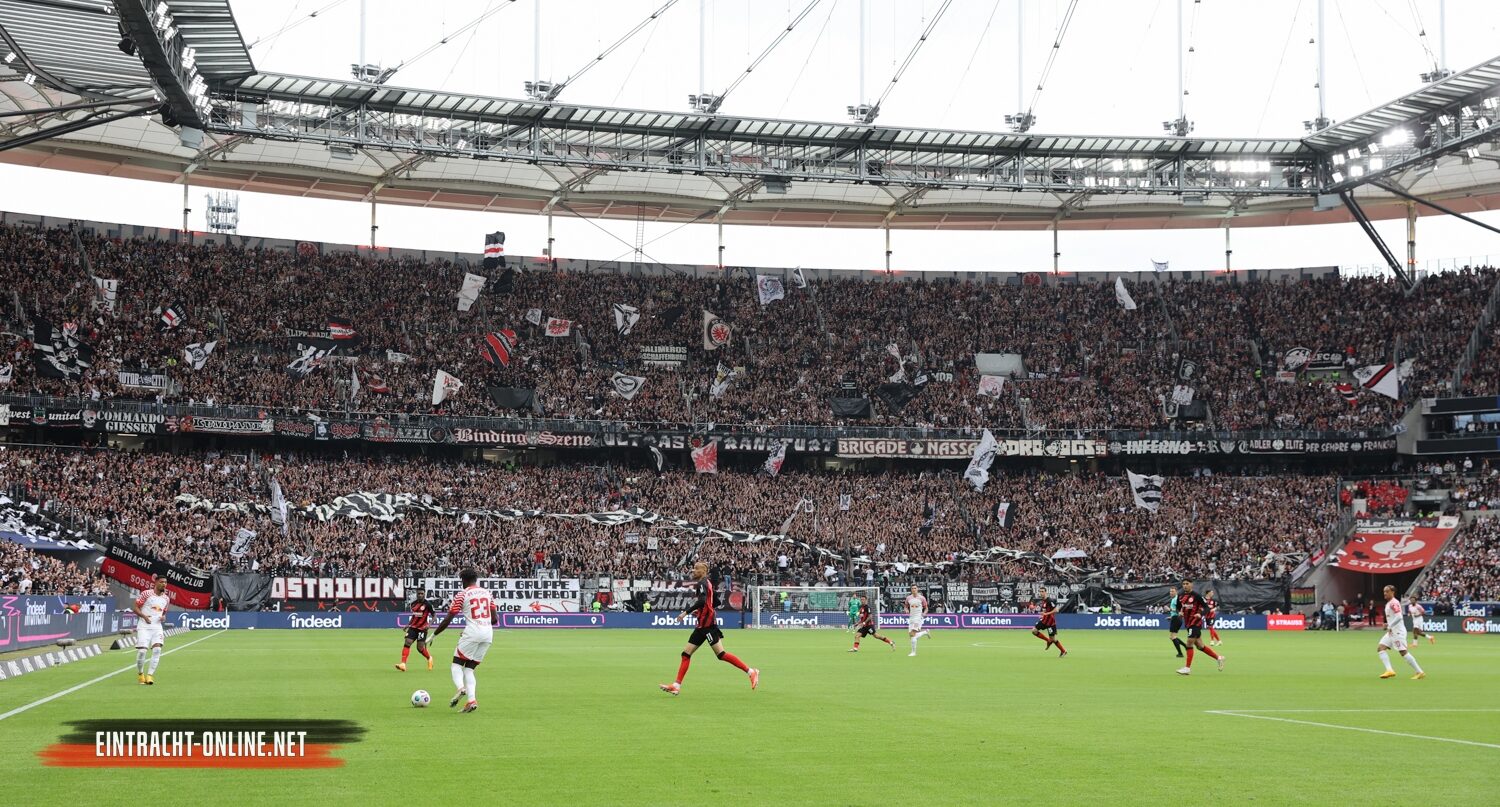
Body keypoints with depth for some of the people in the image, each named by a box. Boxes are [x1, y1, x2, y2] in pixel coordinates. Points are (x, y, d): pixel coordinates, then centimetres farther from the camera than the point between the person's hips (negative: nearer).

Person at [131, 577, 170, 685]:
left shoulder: (166, 599, 12)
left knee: (157, 649, -15)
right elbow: (135, 607, -2)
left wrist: (163, 617, 2)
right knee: (142, 650, -9)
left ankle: (149, 675, -11)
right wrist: (144, 616, -17)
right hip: (144, 626, -4)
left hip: (157, 627, 4)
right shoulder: (146, 594, -3)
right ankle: (140, 674, 16)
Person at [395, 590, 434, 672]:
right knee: (407, 643, -13)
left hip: (422, 628, -4)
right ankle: (403, 664, -17)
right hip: (413, 627, 4)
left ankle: (429, 658, 31)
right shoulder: (413, 603, 7)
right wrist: (408, 624, 14)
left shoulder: (427, 604, -9)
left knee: (420, 648, -1)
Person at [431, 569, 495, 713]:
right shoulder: (487, 593, 16)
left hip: (472, 632, -5)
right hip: (488, 633, 5)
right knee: (469, 668, 12)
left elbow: (447, 620, -1)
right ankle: (472, 700, -6)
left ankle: (460, 688, -26)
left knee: (457, 664, 4)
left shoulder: (461, 595, 1)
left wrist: (434, 635, 9)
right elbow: (494, 619, 13)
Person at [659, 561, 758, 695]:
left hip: (707, 625, -10)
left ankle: (751, 671, -8)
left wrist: (687, 612, -21)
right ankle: (676, 686, 3)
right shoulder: (706, 583, 18)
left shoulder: (702, 583, -10)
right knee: (686, 654, 5)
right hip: (702, 626, 10)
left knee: (721, 654, -12)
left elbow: (702, 601, -26)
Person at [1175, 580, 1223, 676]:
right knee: (1200, 646, 11)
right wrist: (1180, 612, -1)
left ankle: (1187, 668, -4)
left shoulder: (1197, 596, -13)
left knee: (1189, 644, -11)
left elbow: (1206, 608, -10)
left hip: (1196, 623, -7)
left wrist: (1200, 614, -28)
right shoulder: (1181, 596, 5)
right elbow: (1178, 607, 20)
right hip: (1188, 623, 7)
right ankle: (1218, 657, 27)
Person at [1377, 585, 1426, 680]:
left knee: (1403, 652, -11)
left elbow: (1398, 617, -24)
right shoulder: (1389, 603, 17)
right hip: (1392, 632, 10)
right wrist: (1388, 625, 13)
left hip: (1398, 632, -10)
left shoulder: (1394, 603, -14)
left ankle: (1420, 672, -5)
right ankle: (1389, 670, -8)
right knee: (1380, 648, 1)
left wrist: (1390, 626, -20)